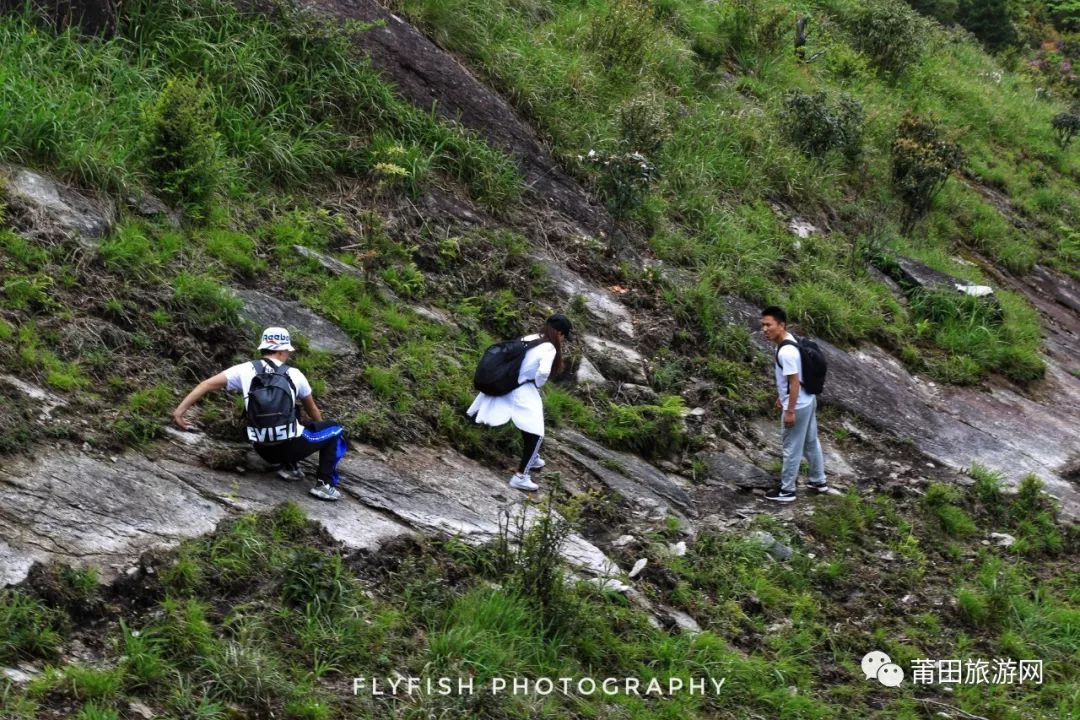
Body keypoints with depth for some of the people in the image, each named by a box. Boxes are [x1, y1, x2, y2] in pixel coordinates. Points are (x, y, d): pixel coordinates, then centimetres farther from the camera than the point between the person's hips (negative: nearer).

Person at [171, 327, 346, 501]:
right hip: (292, 447, -4)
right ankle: (325, 483, 4)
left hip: (265, 451, 4)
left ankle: (289, 467, 24)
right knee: (335, 430, 20)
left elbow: (207, 384, -8)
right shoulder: (294, 374, 0)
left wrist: (180, 410, -8)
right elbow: (312, 410, 17)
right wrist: (321, 432, 36)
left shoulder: (246, 370, 1)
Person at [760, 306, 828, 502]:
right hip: (807, 400, 10)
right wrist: (781, 397, 24)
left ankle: (787, 491, 14)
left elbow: (794, 382, -26)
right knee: (811, 442, 22)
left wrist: (789, 411, -21)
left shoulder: (786, 352, -28)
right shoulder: (788, 340, 3)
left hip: (797, 405, -10)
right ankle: (819, 481, 36)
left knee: (792, 449, 3)